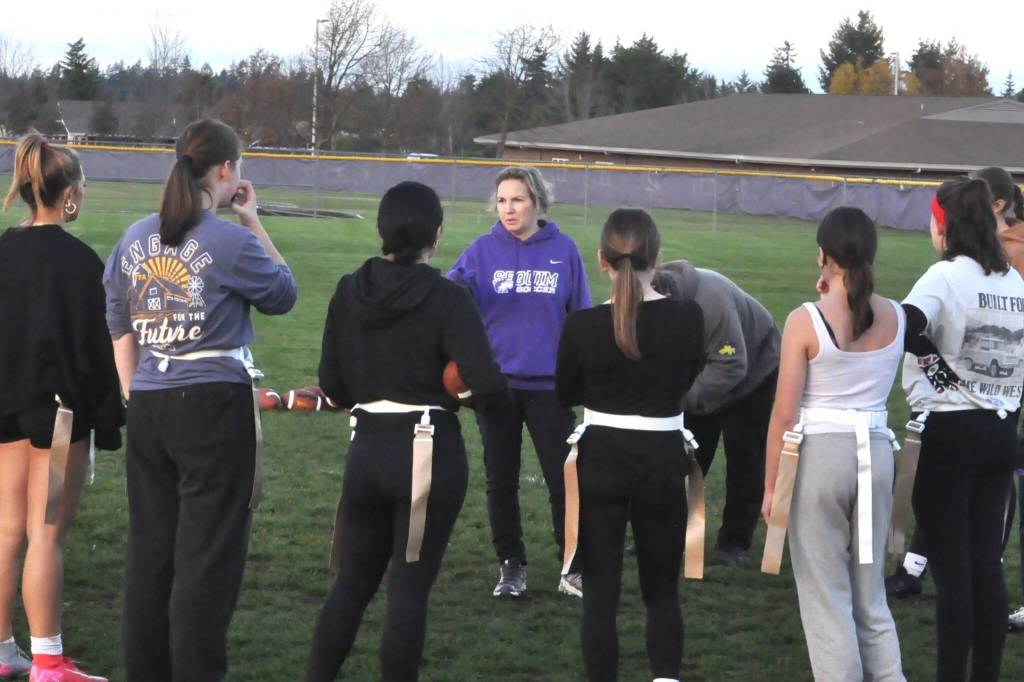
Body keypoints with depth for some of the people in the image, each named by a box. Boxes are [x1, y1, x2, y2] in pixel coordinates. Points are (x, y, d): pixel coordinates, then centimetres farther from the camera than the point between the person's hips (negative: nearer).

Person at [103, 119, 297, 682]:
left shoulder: (134, 240, 8)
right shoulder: (232, 241, -10)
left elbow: (119, 330, 13)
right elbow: (282, 295, 6)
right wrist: (254, 222, 10)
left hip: (148, 408, 6)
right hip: (215, 404, -6)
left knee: (149, 549, 12)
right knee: (209, 553, 1)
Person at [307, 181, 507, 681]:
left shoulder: (349, 292, 2)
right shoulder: (447, 299, -12)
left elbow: (331, 383, 5)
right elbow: (488, 386, -20)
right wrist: (493, 402, 2)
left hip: (366, 448, 4)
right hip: (432, 452, -4)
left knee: (353, 582, 17)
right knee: (410, 587, 3)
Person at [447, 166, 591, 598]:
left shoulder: (564, 250, -1)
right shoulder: (484, 250, -1)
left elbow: (581, 318, 5)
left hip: (550, 384, -1)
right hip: (497, 382, 1)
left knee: (563, 479, 2)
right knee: (501, 481, 9)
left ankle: (574, 569, 12)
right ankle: (511, 567, 21)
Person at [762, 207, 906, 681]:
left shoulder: (806, 321, -12)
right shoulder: (896, 317, 1)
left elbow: (785, 414, -11)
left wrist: (771, 486, -2)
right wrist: (843, 298, 15)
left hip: (820, 454, -5)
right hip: (876, 453, 5)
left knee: (826, 596, 4)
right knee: (871, 596, 16)